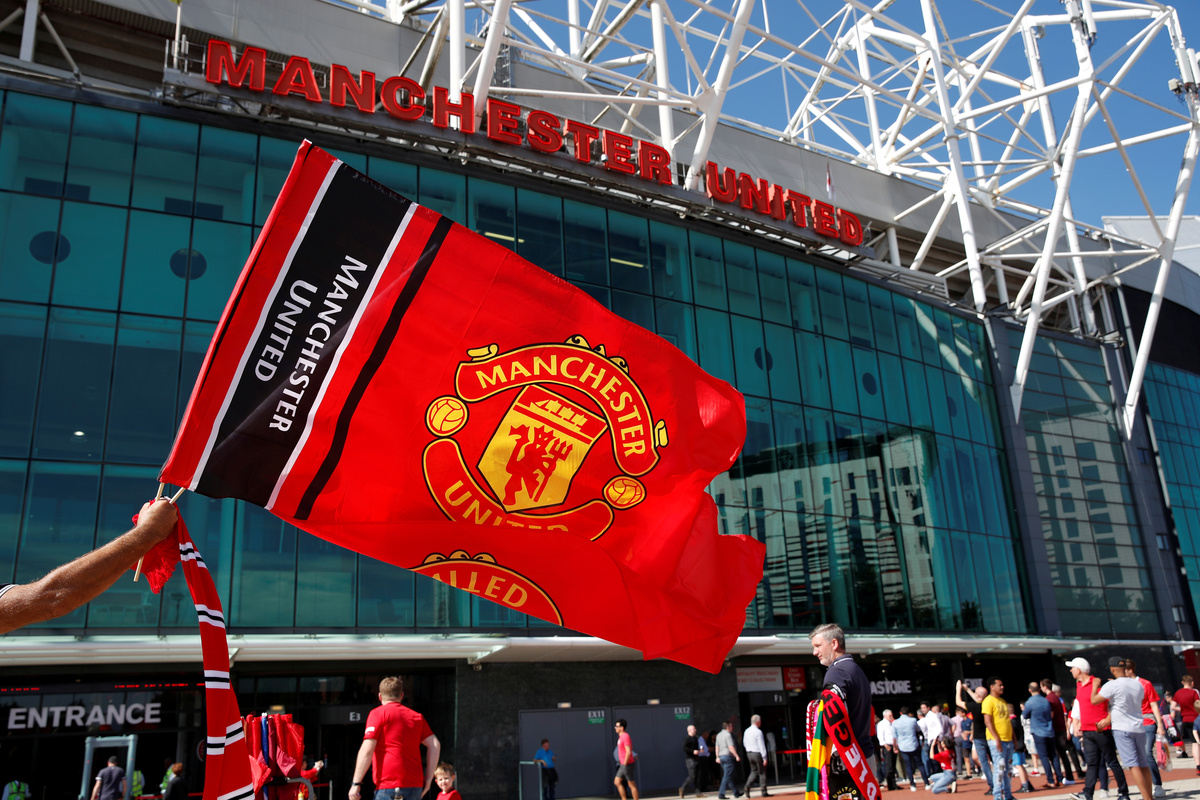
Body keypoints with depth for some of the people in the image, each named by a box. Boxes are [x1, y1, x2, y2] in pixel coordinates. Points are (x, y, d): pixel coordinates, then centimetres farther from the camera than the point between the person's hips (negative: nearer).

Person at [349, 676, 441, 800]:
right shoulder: (417, 716, 17)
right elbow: (435, 745, 9)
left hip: (388, 786, -6)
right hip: (415, 787, 6)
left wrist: (356, 783, -6)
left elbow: (367, 749, -9)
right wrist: (428, 779, 13)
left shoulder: (378, 713, 2)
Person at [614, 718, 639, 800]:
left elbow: (629, 752, -23)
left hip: (627, 764, -10)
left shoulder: (625, 737, -16)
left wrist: (625, 764, -20)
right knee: (617, 782, 8)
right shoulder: (621, 737, 14)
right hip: (623, 764, 10)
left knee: (631, 784, -3)